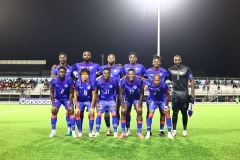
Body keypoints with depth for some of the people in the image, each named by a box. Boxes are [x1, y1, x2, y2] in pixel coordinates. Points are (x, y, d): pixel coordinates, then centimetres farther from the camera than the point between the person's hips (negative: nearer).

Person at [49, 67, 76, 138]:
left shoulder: (69, 80, -23)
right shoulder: (54, 80, -20)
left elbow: (71, 93, -14)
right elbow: (51, 93, -10)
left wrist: (69, 104, -18)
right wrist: (53, 104, -14)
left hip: (66, 98, -1)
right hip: (57, 98, 1)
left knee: (71, 112, -13)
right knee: (54, 112, -10)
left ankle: (73, 131, -8)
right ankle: (53, 131, 2)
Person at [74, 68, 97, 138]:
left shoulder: (91, 83, -18)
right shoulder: (77, 82, -17)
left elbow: (94, 95, -12)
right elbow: (75, 95, -12)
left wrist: (92, 107, -16)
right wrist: (77, 107, -14)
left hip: (89, 101, -1)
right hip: (80, 101, 1)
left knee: (91, 114, -19)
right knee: (77, 114, -13)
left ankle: (90, 132, -7)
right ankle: (80, 131, 4)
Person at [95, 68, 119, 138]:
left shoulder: (114, 81, -16)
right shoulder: (99, 81, -15)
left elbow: (117, 92, -2)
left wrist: (116, 102, -4)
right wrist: (96, 103, -4)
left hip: (111, 101, 0)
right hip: (102, 101, 0)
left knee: (114, 115, -6)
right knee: (99, 115, -6)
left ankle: (115, 132, 3)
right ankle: (97, 132, 4)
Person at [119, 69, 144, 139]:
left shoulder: (139, 81, -27)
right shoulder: (123, 82, -26)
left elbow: (141, 94, -14)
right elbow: (121, 94, -12)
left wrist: (139, 105, -17)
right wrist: (123, 106, -15)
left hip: (136, 98, -1)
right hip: (127, 98, 1)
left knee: (139, 112, -14)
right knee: (123, 112, -11)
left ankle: (139, 132, -3)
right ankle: (123, 132, -3)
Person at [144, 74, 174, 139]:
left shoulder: (164, 85, -31)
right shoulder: (149, 83, -30)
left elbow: (168, 95, -14)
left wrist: (166, 105, -9)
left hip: (162, 100, 1)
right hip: (153, 100, 0)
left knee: (167, 114, -6)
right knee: (150, 113, -16)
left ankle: (169, 133, 4)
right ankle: (148, 133, -5)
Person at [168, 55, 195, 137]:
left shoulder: (186, 69, -4)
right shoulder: (170, 70, 3)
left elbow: (191, 81, -4)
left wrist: (192, 92, -9)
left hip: (184, 93, -1)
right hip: (175, 93, 1)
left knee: (184, 112, 5)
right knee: (175, 112, 4)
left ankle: (185, 130, 18)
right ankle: (174, 130, 12)